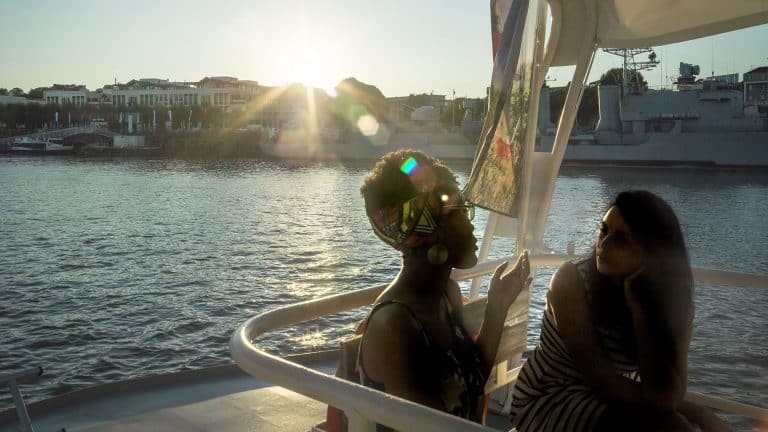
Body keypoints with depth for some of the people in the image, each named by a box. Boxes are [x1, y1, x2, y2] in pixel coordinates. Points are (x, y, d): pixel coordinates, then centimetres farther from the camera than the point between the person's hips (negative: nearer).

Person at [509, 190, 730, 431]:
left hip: (616, 400, 5)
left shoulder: (670, 296, -6)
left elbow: (669, 395, -19)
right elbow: (597, 376, -21)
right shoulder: (571, 280, -17)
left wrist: (639, 310, -24)